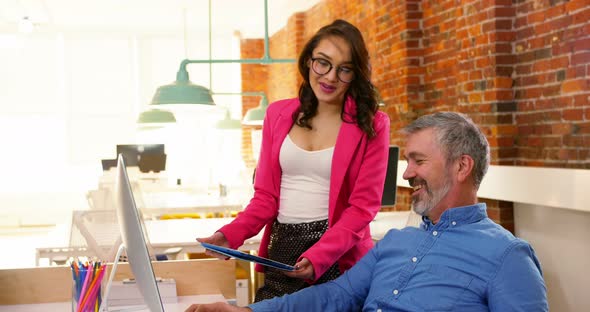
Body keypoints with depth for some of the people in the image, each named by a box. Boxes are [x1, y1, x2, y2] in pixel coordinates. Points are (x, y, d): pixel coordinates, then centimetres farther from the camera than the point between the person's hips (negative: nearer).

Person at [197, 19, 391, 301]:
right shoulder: (278, 114, 6)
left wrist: (318, 257, -25)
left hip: (337, 257, -3)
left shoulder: (372, 125, -5)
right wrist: (230, 234, -11)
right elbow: (266, 195, 7)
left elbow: (363, 206, -10)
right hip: (280, 250, 3)